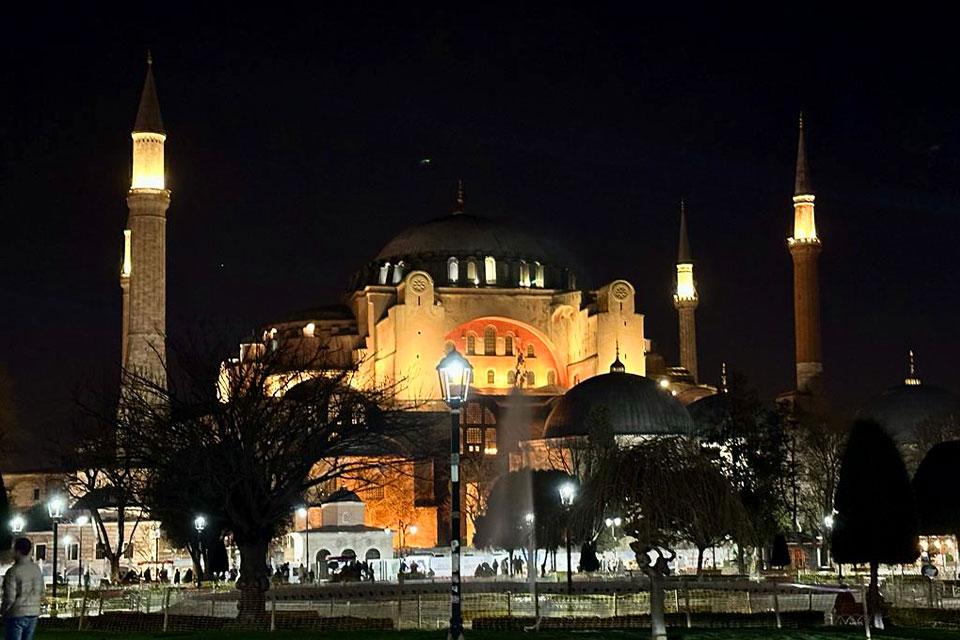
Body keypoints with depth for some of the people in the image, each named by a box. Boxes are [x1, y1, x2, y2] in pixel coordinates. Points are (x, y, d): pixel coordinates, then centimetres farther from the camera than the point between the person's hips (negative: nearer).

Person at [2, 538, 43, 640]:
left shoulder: (13, 571, -18)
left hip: (16, 614, -6)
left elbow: (9, 598, -17)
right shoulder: (37, 569, 3)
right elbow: (41, 593, 10)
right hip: (33, 613, 6)